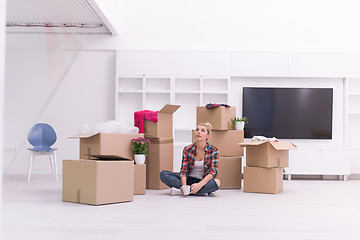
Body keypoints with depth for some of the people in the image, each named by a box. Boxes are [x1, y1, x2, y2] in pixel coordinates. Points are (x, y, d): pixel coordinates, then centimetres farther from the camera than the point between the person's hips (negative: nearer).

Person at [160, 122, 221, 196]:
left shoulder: (214, 150, -6)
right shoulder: (187, 149, -2)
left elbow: (213, 171, -15)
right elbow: (184, 170, -6)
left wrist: (199, 184, -32)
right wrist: (184, 186, -28)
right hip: (188, 179, 2)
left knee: (217, 182, -36)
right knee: (163, 174, -19)